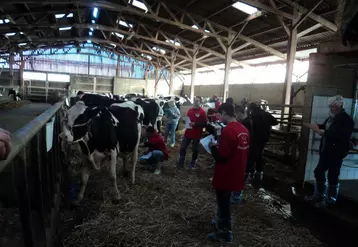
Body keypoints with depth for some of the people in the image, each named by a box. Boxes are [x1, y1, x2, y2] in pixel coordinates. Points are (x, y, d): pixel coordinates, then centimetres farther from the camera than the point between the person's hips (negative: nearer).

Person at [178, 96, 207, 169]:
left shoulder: (202, 112, -10)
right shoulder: (190, 110, 8)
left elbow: (204, 124, -14)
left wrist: (195, 124, -23)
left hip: (197, 134, -4)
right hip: (188, 133, 5)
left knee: (195, 150, 10)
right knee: (182, 148, 3)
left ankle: (193, 163, 27)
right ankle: (181, 163, 16)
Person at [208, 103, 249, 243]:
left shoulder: (228, 130, -23)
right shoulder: (243, 129, 3)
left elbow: (221, 156, -24)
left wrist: (213, 147, -6)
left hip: (226, 175, -8)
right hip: (236, 173, 8)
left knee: (223, 203, 8)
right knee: (224, 201, 26)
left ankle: (225, 233, 22)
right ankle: (221, 221, 44)